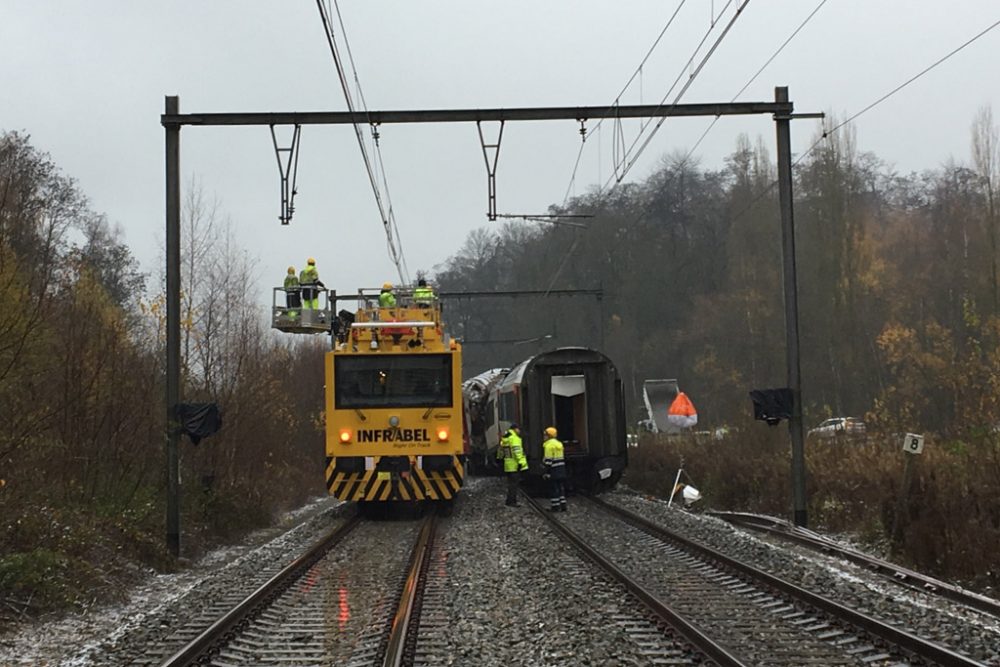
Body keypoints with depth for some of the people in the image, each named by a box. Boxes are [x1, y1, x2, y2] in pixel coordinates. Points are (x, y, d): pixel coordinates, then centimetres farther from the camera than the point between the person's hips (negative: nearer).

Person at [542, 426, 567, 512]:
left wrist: (547, 472, -14)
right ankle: (562, 505, 13)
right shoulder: (559, 443, 15)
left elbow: (548, 460, -17)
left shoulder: (549, 445, -13)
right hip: (561, 470, 8)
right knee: (561, 487, 12)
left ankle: (555, 506, 0)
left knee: (553, 488, -2)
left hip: (554, 470, -8)